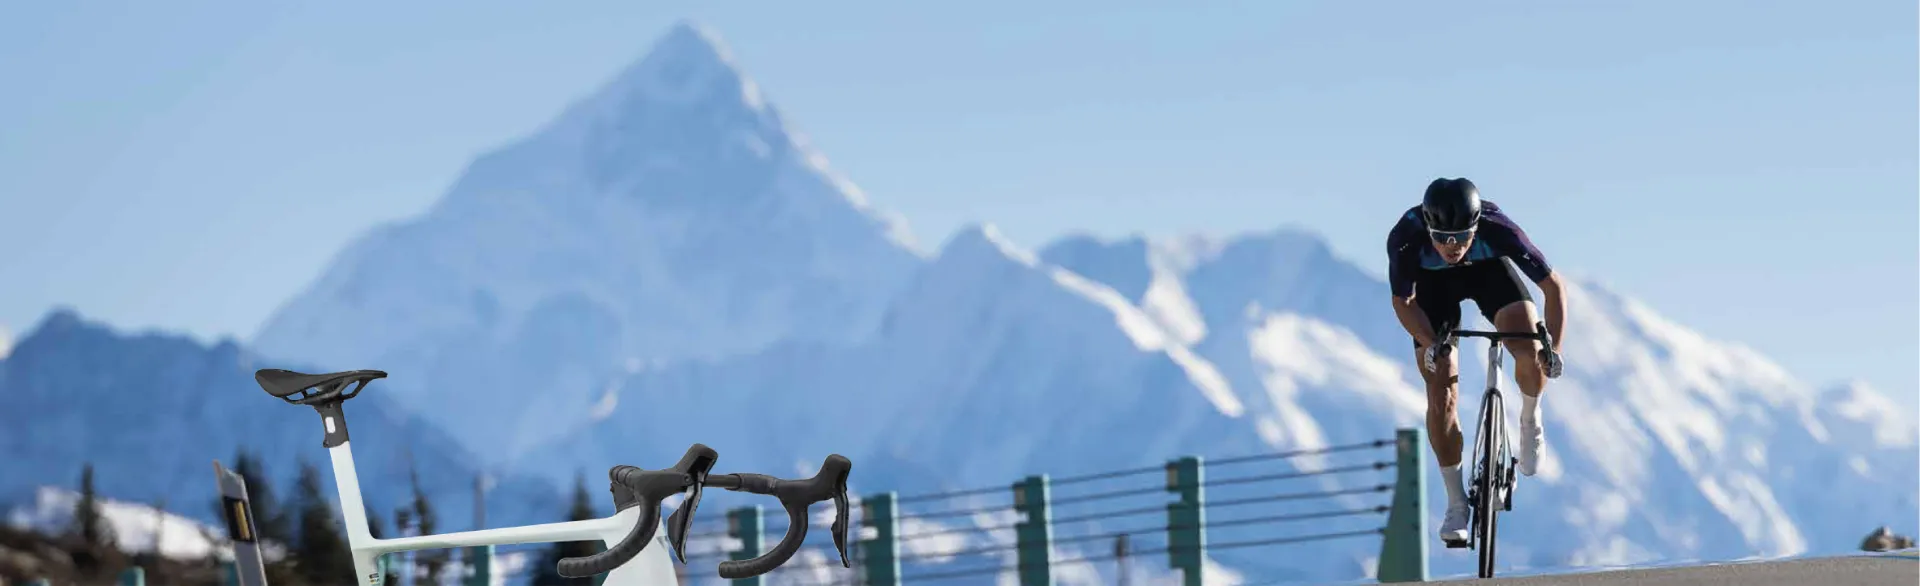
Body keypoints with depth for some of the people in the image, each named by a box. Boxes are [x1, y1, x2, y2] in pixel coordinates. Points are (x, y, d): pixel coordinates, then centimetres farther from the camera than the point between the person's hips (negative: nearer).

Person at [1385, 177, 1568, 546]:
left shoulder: (1496, 229, -38)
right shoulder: (1406, 237, -37)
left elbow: (1553, 286, -27)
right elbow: (1403, 302, -19)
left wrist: (1554, 347, -36)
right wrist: (1431, 345, -35)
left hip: (1489, 269, 0)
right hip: (1433, 281, 0)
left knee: (1530, 351, -26)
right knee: (1441, 395, -8)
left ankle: (1530, 422, 6)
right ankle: (1456, 505, 6)